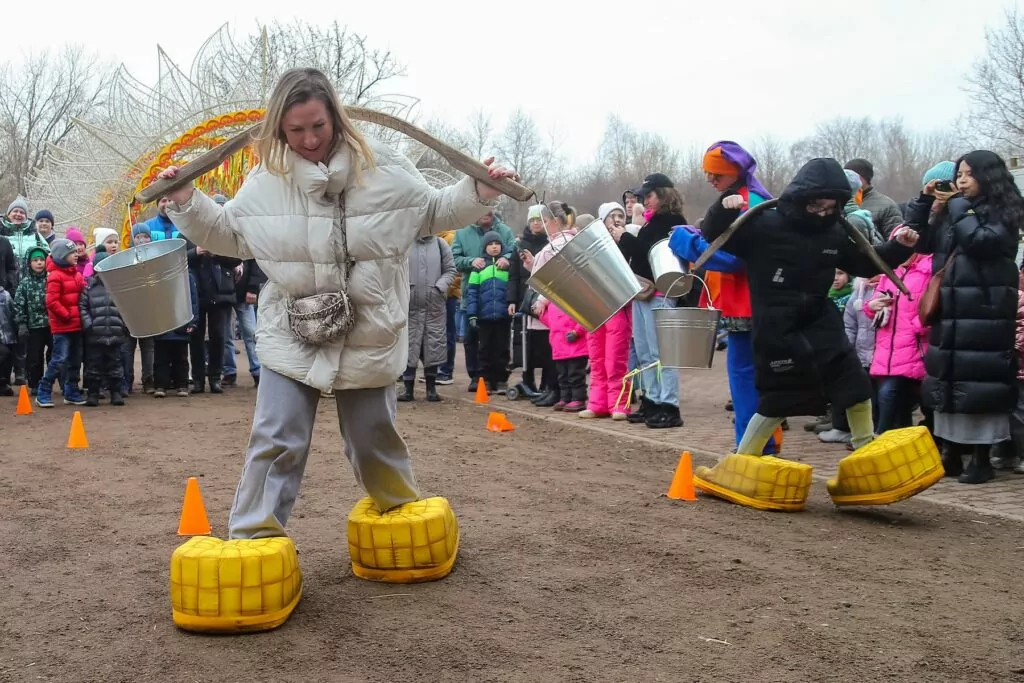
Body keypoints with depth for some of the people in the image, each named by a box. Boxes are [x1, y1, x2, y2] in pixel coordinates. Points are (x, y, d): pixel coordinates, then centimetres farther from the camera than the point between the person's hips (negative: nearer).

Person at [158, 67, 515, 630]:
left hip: (369, 339, 0)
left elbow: (434, 212, 7)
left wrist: (479, 192, -6)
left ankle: (401, 507, 41)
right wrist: (186, 202, -2)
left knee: (374, 437, 15)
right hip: (292, 340, 0)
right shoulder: (265, 180, -3)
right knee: (276, 440, -5)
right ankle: (253, 537, 4)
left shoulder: (383, 168, -7)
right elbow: (229, 233, 11)